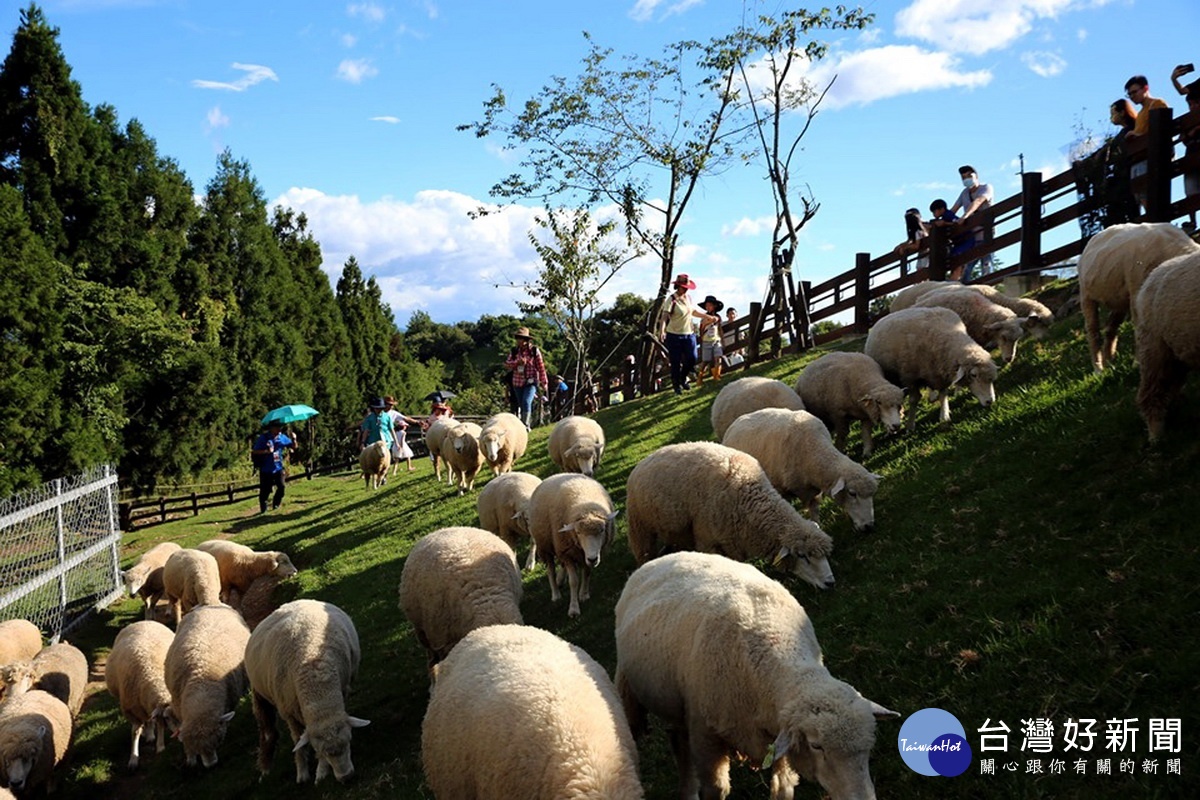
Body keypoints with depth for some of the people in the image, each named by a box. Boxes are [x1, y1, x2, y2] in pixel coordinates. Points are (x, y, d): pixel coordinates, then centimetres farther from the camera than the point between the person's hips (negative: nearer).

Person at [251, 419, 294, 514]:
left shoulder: (282, 437, 4)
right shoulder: (263, 438, -10)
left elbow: (293, 446, 10)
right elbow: (254, 452, -13)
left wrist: (294, 439, -11)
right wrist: (267, 451, -24)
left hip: (278, 468, 3)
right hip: (266, 470, -3)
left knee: (282, 486, -13)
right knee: (265, 490, 3)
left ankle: (276, 504, 7)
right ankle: (263, 509, 22)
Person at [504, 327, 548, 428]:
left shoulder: (534, 351, -5)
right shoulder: (514, 351, 5)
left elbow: (541, 367, -2)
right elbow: (506, 365, -1)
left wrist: (544, 383, -1)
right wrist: (517, 362, -19)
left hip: (531, 382, -5)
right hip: (517, 383, 5)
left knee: (526, 402, -23)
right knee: (521, 405, 12)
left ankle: (526, 425, -20)